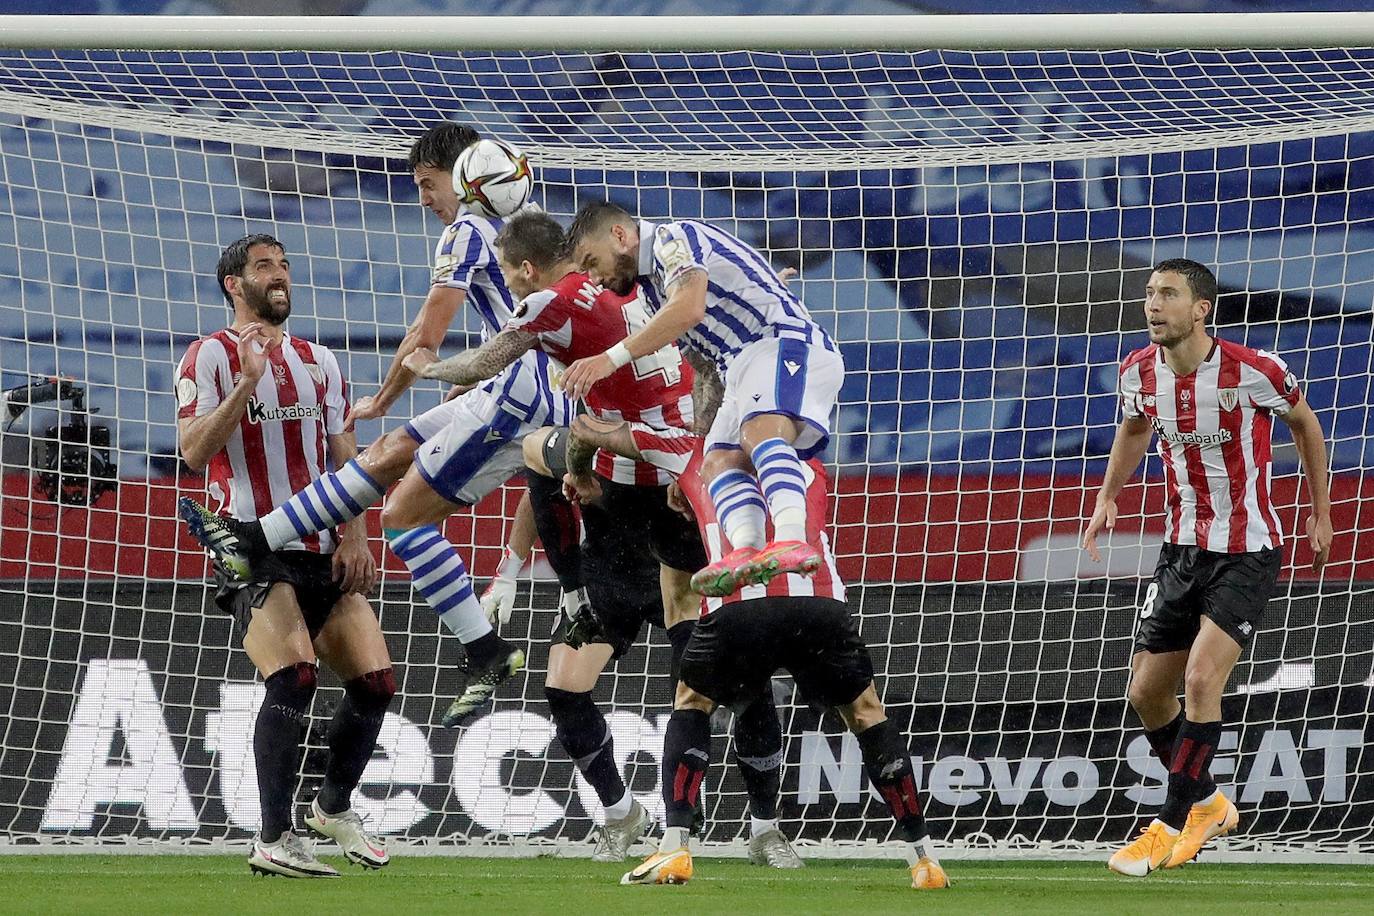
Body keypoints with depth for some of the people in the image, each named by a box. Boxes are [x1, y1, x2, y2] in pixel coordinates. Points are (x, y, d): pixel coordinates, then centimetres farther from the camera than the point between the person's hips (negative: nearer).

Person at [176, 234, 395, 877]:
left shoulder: (318, 362, 18)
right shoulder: (211, 357, -1)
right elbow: (194, 452, -11)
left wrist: (354, 537, 5)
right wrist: (246, 382, -21)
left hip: (323, 553, 6)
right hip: (253, 552, -6)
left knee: (375, 679, -2)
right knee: (294, 676, -23)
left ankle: (334, 807, 21)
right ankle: (273, 840, -19)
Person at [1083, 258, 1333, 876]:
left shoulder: (1251, 371, -19)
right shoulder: (1139, 372, -5)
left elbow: (1304, 424, 1)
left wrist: (1321, 514, 7)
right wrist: (1107, 497, 7)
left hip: (1247, 553, -6)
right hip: (1182, 548, 6)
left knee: (1201, 680, -19)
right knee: (1146, 693, 6)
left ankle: (1174, 826, -10)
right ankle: (1207, 803, 28)